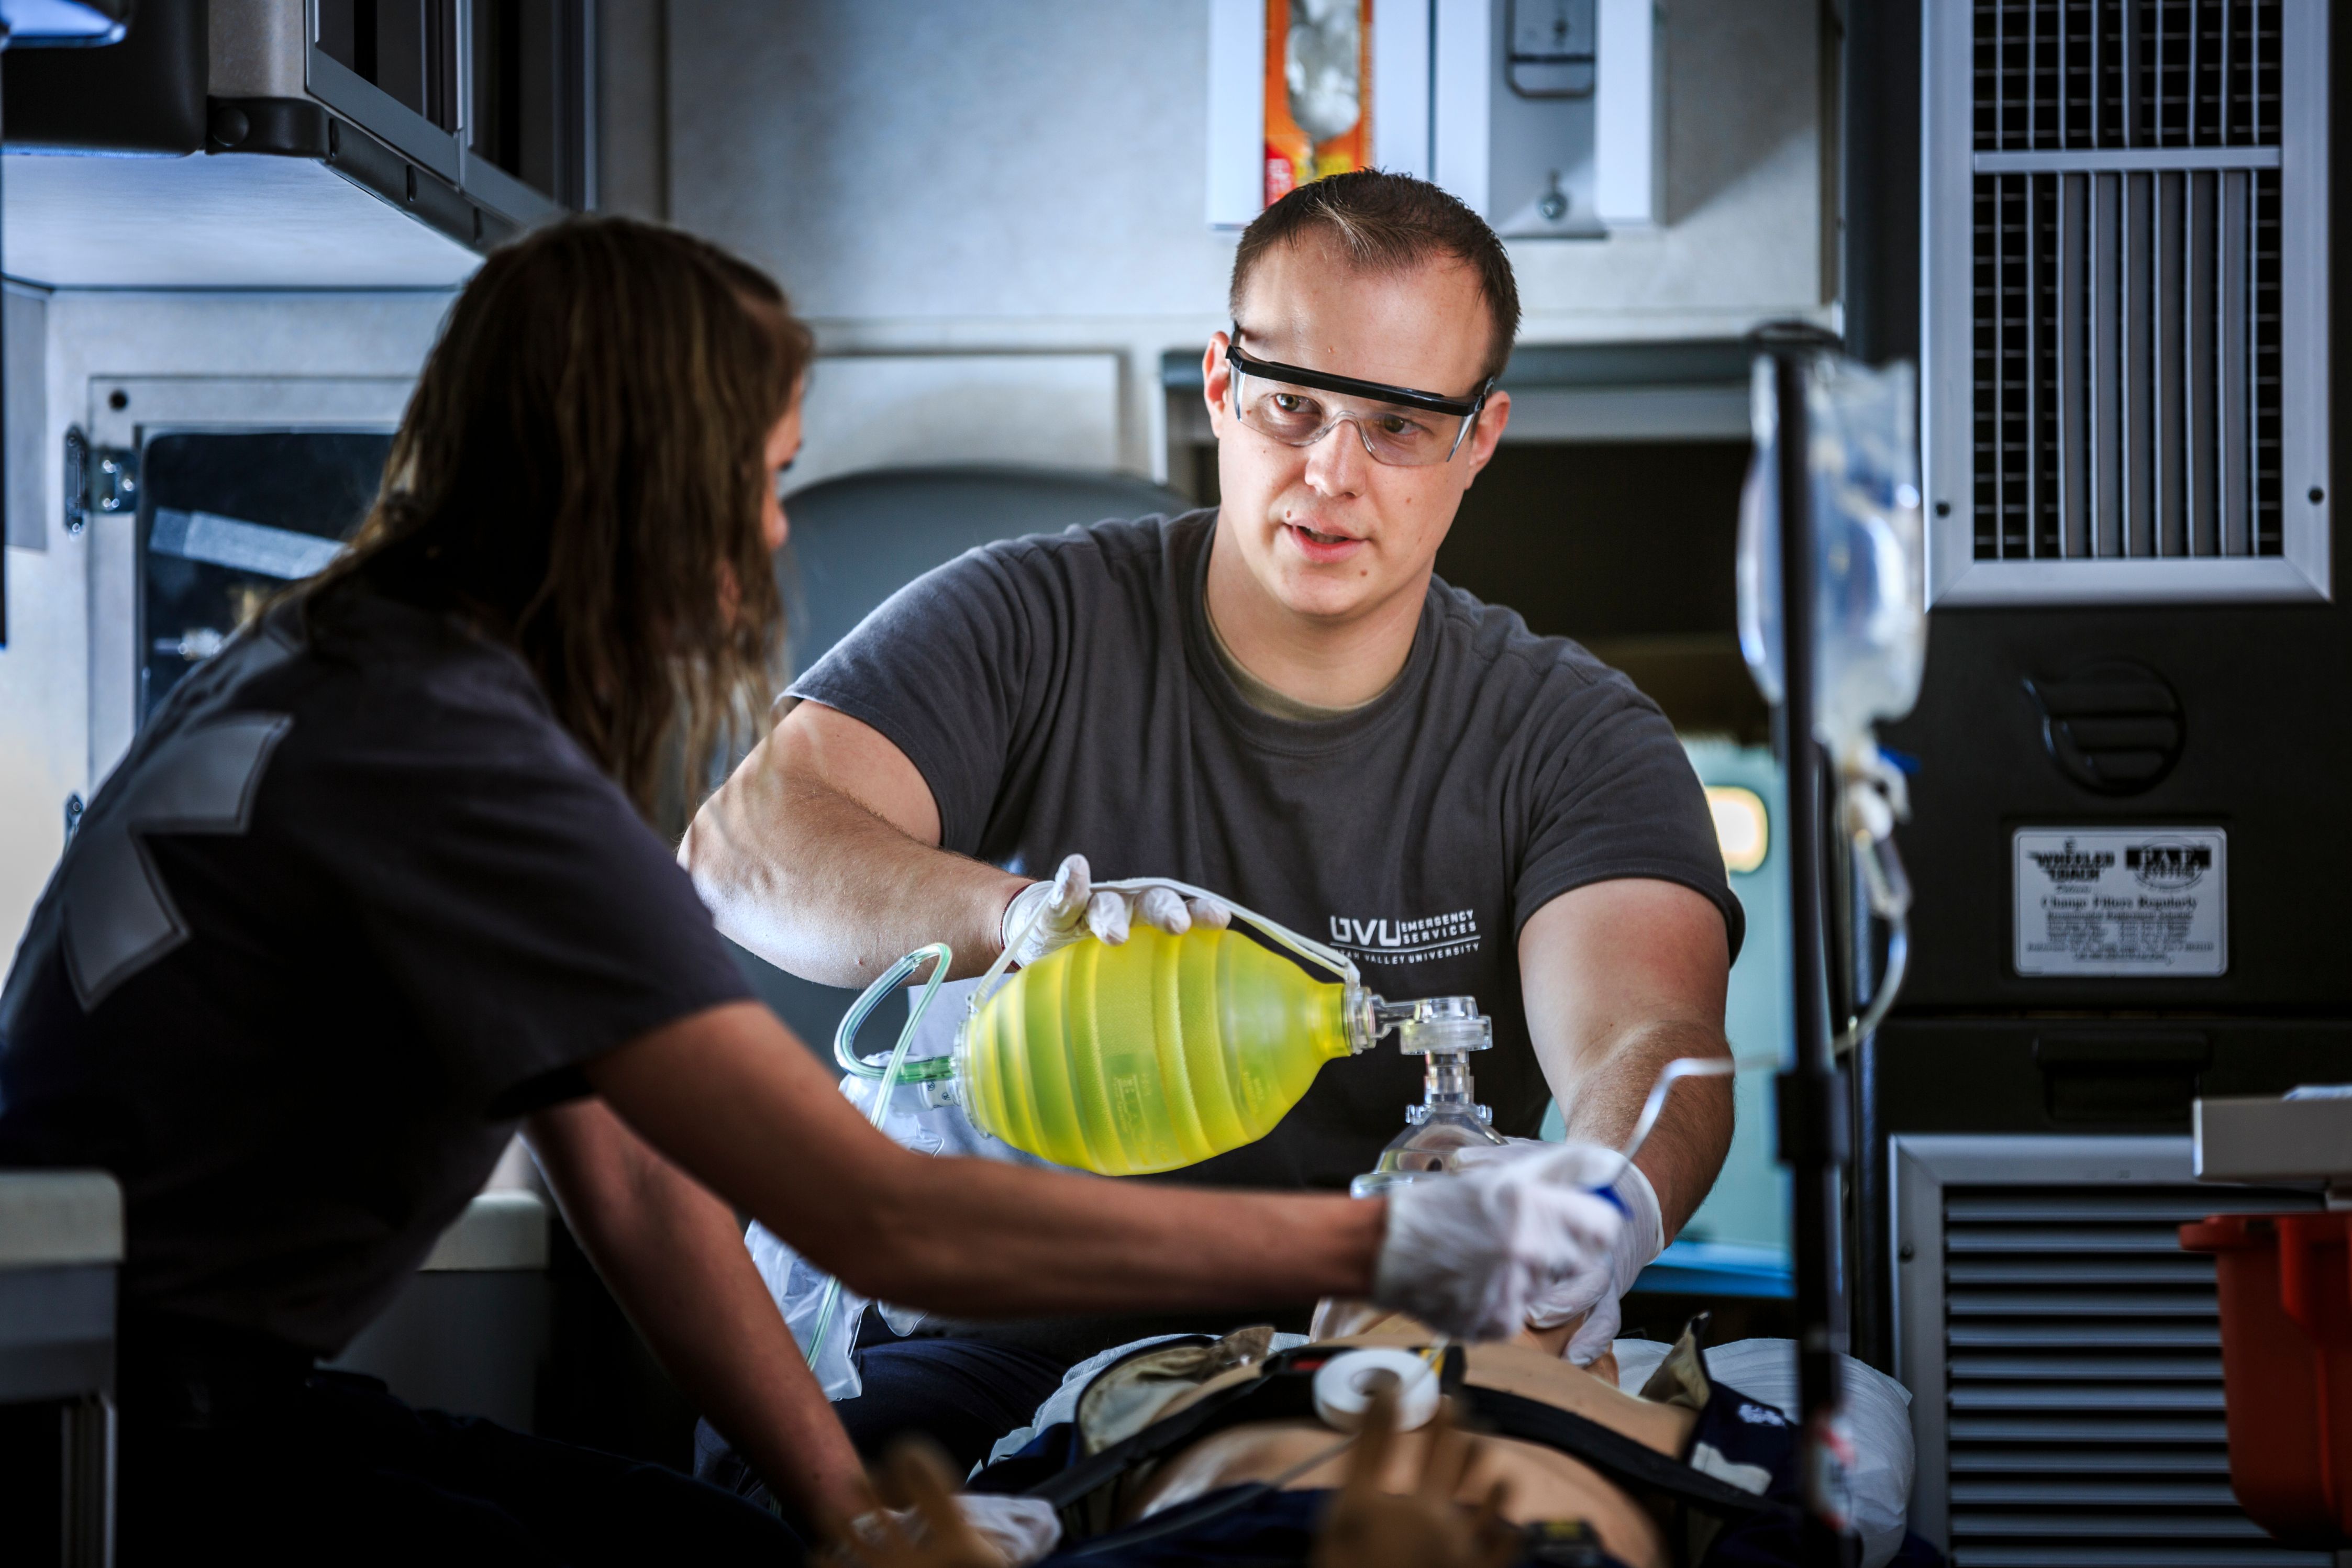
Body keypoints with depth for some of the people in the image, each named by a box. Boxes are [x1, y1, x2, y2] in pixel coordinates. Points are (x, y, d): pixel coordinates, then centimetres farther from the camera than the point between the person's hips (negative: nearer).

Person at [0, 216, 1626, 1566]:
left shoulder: (358, 657, 10)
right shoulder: (452, 759, -23)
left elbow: (631, 1186, 8)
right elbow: (890, 1222, -26)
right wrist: (1380, 1247, -19)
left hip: (209, 1385, 10)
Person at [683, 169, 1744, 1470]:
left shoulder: (1573, 740, 4)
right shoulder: (1035, 629, 2)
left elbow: (1646, 1038, -14)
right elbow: (743, 840, -13)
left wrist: (1605, 1214, -41)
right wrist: (1025, 914, -34)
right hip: (1013, 1338, -2)